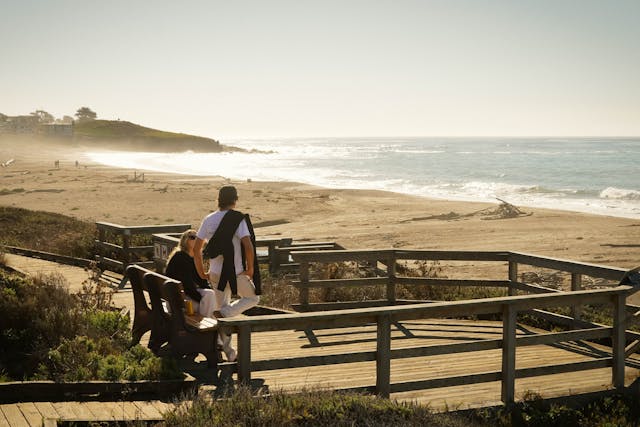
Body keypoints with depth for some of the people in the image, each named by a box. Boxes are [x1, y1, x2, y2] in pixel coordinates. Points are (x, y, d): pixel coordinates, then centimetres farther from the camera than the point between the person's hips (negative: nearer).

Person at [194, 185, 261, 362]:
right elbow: (248, 246, -23)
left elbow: (196, 249, 4)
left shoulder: (208, 220, 2)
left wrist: (201, 272, 13)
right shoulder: (238, 219, -13)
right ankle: (223, 314, -4)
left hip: (216, 273, 5)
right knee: (252, 298, 19)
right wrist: (250, 268, -10)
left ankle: (228, 350, 20)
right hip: (236, 273, -5)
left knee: (222, 307, 19)